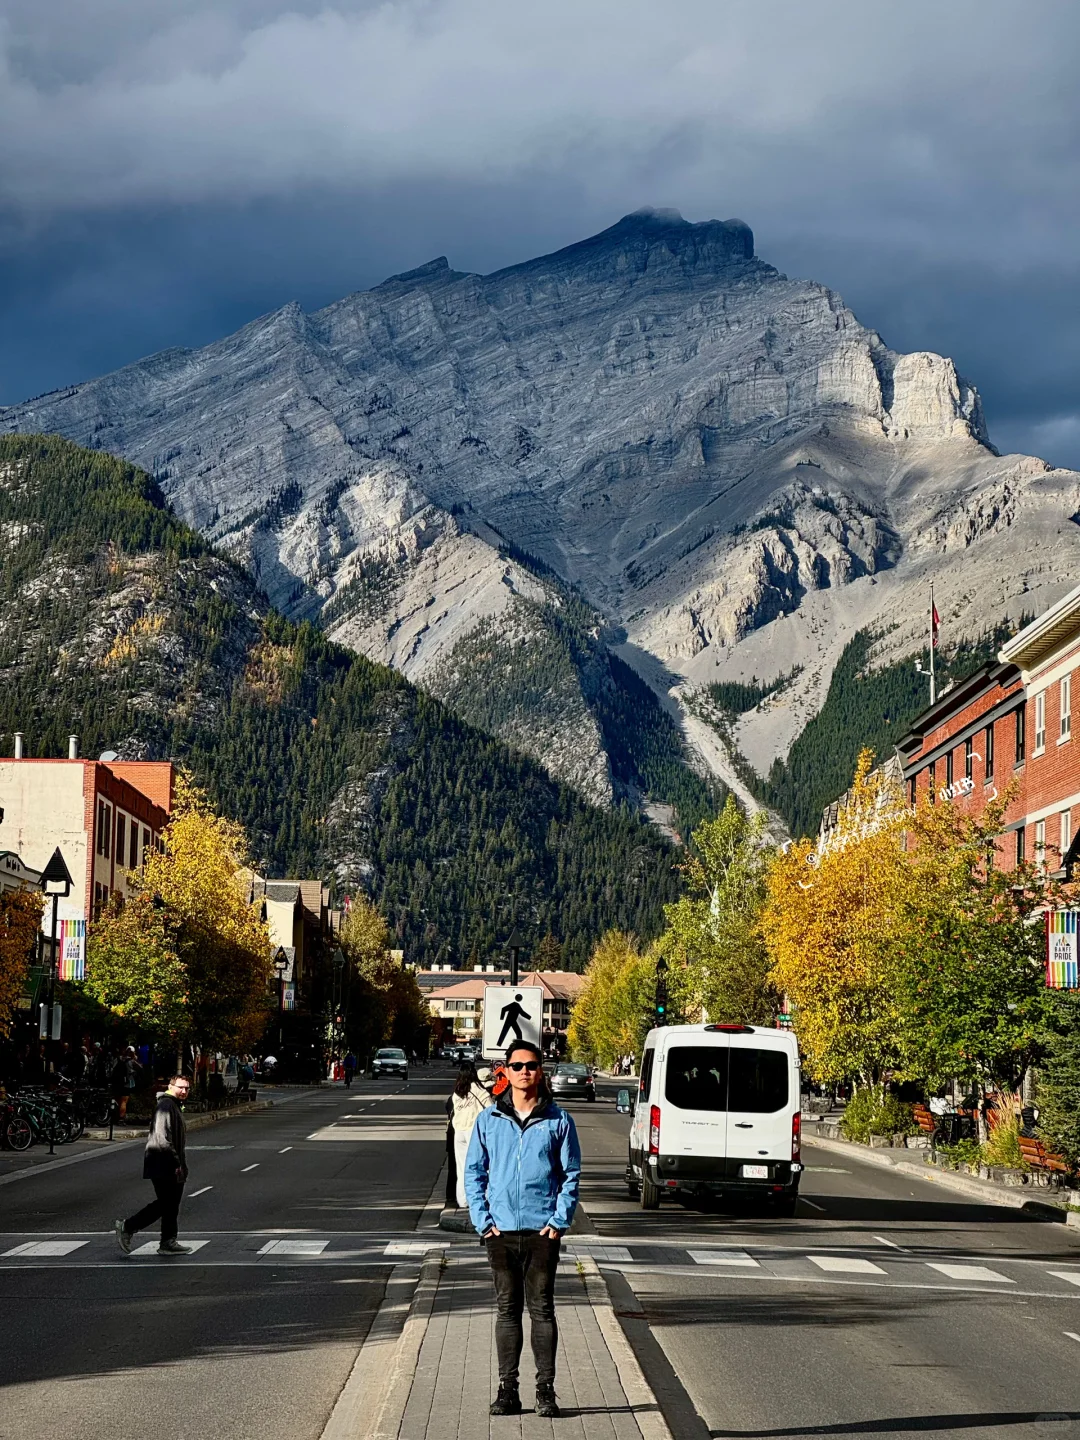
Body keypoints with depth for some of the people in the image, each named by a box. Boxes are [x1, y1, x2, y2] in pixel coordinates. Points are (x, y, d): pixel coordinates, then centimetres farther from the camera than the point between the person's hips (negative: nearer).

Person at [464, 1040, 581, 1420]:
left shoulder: (558, 1120, 2)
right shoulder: (488, 1120, 5)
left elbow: (571, 1174, 4)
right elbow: (474, 1173, 8)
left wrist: (560, 1221, -5)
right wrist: (482, 1220, -2)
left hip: (542, 1231, -2)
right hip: (500, 1231, 2)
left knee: (541, 1309, 1)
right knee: (507, 1310, 7)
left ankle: (545, 1389, 7)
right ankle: (507, 1389, 12)